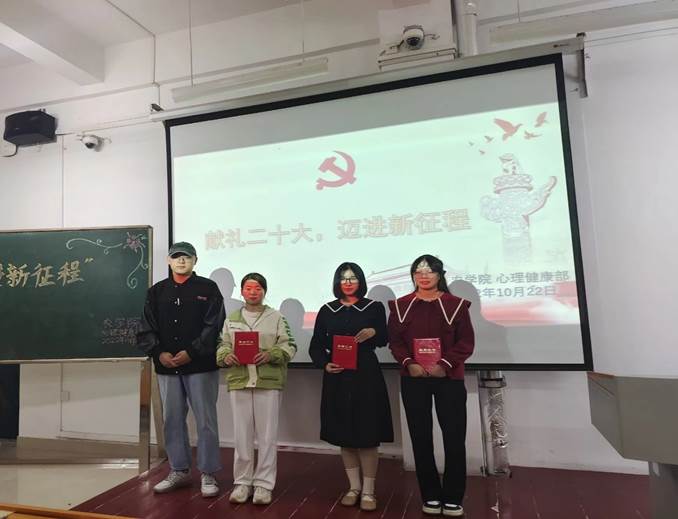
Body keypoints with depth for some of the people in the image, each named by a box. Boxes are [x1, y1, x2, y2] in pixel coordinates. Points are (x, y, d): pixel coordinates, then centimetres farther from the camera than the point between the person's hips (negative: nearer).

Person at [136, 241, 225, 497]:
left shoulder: (208, 288, -1)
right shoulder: (156, 291, 11)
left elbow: (213, 327, -9)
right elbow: (146, 329, 7)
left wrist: (191, 353, -16)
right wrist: (159, 353, -9)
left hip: (200, 366, -4)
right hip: (167, 368, 4)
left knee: (206, 421, 3)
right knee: (173, 420, 14)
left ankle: (208, 474, 16)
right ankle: (179, 471, 30)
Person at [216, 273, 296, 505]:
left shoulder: (276, 317, 3)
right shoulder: (231, 319, 13)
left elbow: (289, 346, -1)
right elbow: (222, 345, 11)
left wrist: (270, 355, -17)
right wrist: (226, 356, -10)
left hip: (268, 382, -2)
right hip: (239, 382, 2)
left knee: (267, 436, 4)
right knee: (242, 435, 9)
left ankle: (264, 483, 17)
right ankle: (242, 482, 24)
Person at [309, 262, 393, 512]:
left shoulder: (374, 307, 2)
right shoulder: (327, 310, 6)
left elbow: (384, 340, 6)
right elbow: (316, 345, 6)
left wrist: (374, 332, -16)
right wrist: (325, 364, -12)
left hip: (366, 377, -2)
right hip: (337, 378, 2)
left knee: (367, 435, 1)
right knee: (344, 434, 10)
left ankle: (368, 491, 16)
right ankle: (354, 487, 26)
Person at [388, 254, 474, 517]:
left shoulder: (456, 305, 1)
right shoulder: (400, 305, 6)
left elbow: (466, 343, -2)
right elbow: (395, 341, 3)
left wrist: (445, 365, -15)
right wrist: (409, 363, -13)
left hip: (449, 378, -1)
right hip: (413, 379, 1)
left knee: (454, 437, 1)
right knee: (421, 437, 7)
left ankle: (453, 498, 18)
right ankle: (431, 495, 23)